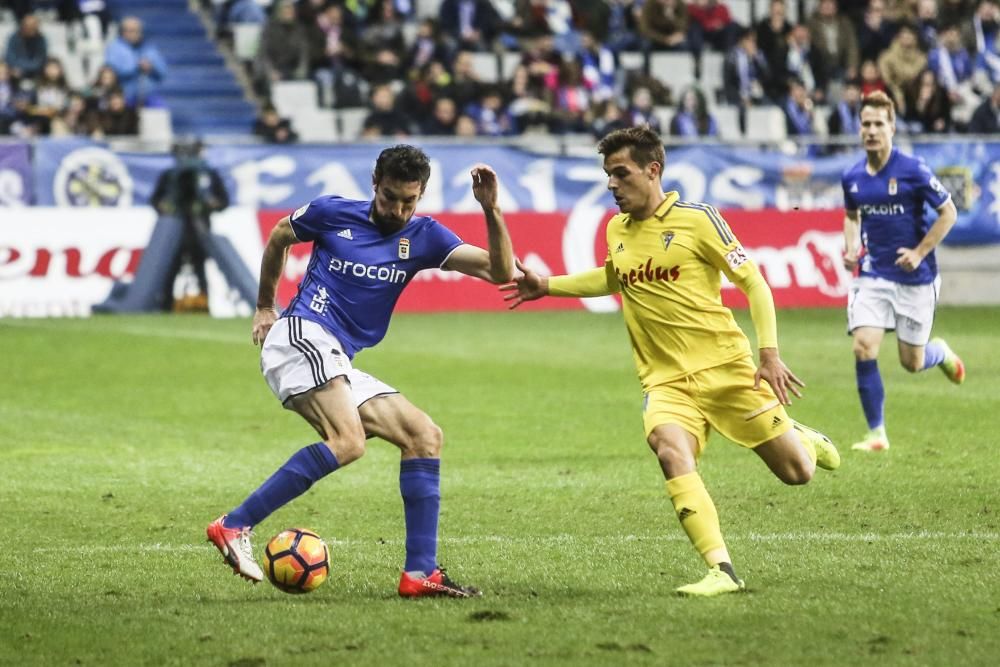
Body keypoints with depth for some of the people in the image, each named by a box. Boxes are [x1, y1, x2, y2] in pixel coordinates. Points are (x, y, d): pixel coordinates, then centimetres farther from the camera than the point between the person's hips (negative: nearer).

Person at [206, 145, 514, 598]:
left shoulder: (423, 237, 10)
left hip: (337, 365, 7)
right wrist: (265, 306, 26)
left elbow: (500, 272, 1)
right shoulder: (332, 214, 1)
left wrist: (491, 211, -12)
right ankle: (234, 527, -32)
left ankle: (420, 573, -4)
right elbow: (277, 239, 21)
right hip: (302, 336, -7)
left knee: (425, 436, -1)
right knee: (347, 441, -30)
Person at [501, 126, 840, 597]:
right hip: (665, 381, 3)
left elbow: (753, 282, -4)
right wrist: (548, 286, 23)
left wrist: (769, 354, -13)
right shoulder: (616, 231, 10)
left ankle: (803, 440, 38)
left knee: (796, 472, -1)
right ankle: (722, 570, -32)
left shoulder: (695, 219, -7)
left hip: (726, 367, -3)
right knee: (670, 450, -30)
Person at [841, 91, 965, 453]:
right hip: (873, 275, 3)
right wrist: (851, 247, 0)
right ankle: (876, 433, -4)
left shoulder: (913, 171, -14)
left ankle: (942, 353, 44)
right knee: (863, 348, -15)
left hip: (915, 277, -3)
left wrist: (919, 253, -14)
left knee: (912, 363, 5)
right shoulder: (852, 178, 0)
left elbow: (948, 212, -7)